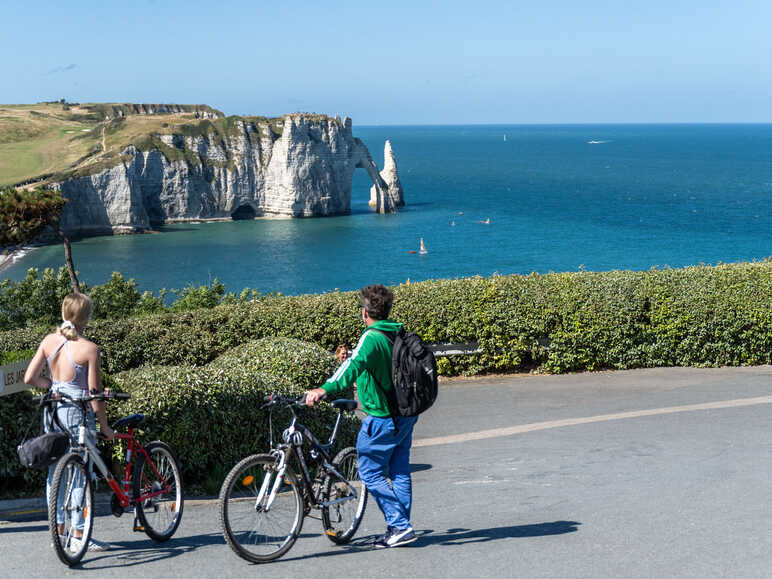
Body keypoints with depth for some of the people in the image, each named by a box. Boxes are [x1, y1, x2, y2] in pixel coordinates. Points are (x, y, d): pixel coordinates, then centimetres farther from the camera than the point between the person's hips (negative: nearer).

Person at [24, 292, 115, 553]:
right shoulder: (88, 348, -13)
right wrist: (104, 426, -1)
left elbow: (29, 378, 2)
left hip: (53, 411, 6)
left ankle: (59, 532, 21)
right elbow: (94, 393, -11)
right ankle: (78, 536, 6)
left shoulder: (49, 341, 1)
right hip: (77, 413, -6)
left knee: (55, 471, 13)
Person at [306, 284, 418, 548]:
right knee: (399, 472, 14)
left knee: (371, 474, 2)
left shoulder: (371, 338, -17)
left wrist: (325, 389, -48)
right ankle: (401, 527, 19)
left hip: (382, 418, -8)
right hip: (406, 415, 8)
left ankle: (400, 526, -2)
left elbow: (354, 365, -35)